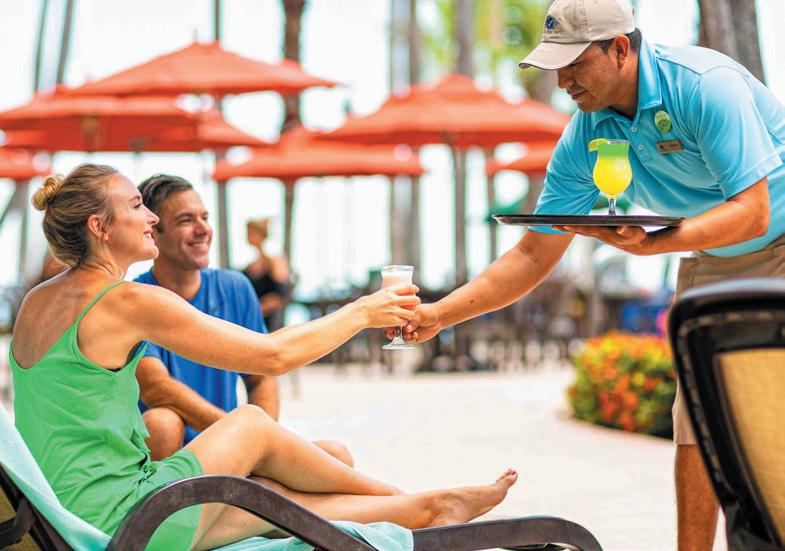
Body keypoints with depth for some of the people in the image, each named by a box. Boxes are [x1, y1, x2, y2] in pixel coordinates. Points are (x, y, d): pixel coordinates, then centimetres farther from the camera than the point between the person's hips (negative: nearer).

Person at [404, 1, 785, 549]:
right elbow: (534, 256, -4)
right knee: (697, 414, -3)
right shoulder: (585, 139, -9)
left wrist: (650, 243, -44)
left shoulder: (706, 85, -28)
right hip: (713, 263, 6)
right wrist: (439, 314, -13)